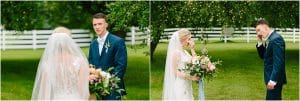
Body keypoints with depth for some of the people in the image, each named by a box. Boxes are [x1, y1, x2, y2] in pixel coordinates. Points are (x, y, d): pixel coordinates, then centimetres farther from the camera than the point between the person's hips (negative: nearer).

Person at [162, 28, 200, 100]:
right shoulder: (176, 52, -13)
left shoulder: (185, 52, 12)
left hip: (187, 85, 8)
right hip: (179, 85, -8)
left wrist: (192, 49, 6)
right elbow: (175, 71, -16)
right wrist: (191, 77, -21)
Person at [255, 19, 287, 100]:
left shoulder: (276, 39, -18)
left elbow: (278, 61, -24)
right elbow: (263, 56, 18)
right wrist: (260, 43, 4)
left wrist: (273, 80, -26)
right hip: (272, 78, 10)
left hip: (274, 79, -10)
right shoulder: (269, 39, 13)